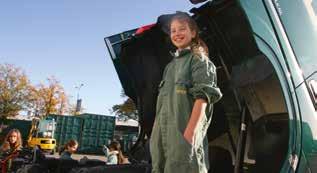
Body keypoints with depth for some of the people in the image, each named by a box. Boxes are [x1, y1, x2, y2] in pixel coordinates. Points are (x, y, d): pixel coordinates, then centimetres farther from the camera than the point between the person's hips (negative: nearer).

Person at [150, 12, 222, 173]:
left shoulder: (199, 59, 2)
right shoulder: (172, 64, 23)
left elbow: (202, 97, -11)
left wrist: (189, 133, -21)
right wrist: (156, 134, 15)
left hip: (184, 133, -7)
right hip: (164, 135, 7)